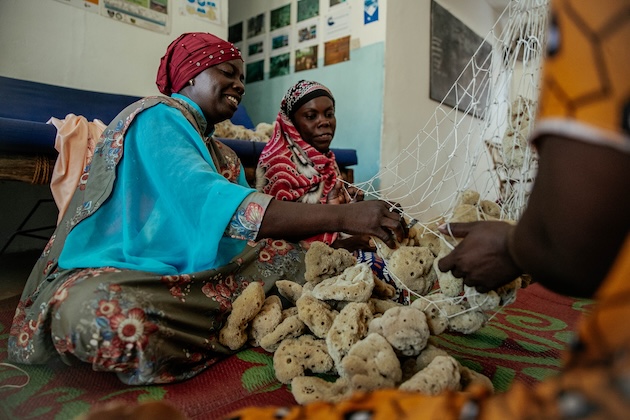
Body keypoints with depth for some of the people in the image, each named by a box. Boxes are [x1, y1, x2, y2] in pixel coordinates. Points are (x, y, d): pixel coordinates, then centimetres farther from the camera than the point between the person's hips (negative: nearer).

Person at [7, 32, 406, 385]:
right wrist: (341, 216, -36)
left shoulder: (223, 156, 13)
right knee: (107, 317, -41)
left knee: (291, 256, 0)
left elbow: (250, 231, 3)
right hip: (112, 274, -7)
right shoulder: (156, 116, -13)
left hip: (184, 273, 8)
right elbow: (209, 202, -31)